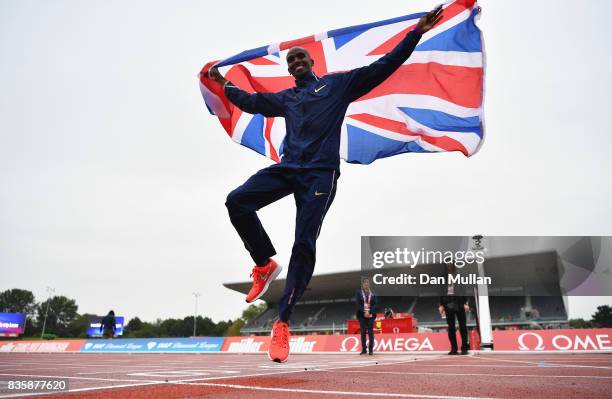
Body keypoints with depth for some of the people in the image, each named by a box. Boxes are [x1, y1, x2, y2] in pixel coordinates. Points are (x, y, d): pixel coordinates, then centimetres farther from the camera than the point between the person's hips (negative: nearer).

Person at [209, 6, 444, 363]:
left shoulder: (338, 83, 16)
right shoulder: (285, 98, 26)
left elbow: (382, 67, 11)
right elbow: (251, 102, 36)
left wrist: (416, 33, 6)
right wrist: (224, 83, 41)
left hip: (321, 172, -4)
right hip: (288, 167, 4)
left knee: (304, 244, -12)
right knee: (237, 201, -17)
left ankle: (283, 321, -6)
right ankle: (266, 264, 2)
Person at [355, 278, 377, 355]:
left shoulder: (372, 293, 7)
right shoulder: (358, 293, 4)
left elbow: (374, 304, 1)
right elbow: (357, 303, -4)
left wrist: (369, 312, -12)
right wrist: (364, 312, -13)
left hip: (370, 315, 0)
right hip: (362, 315, 0)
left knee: (370, 332, -1)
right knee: (363, 332, 3)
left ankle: (371, 349, 2)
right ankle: (363, 349, 7)